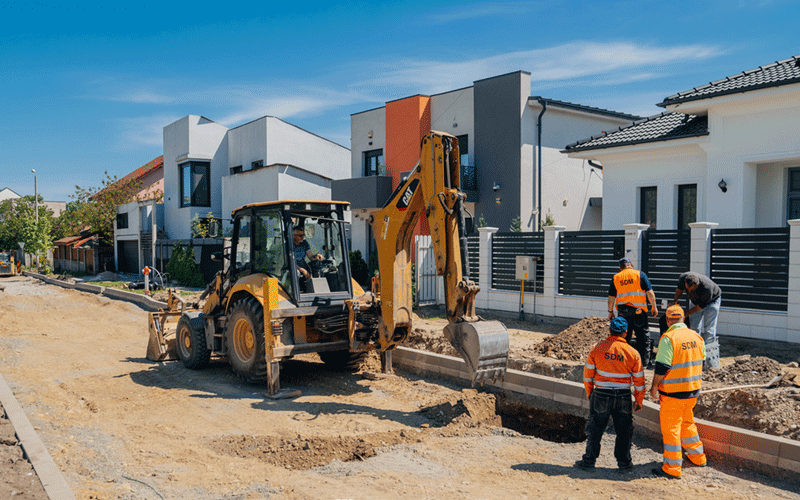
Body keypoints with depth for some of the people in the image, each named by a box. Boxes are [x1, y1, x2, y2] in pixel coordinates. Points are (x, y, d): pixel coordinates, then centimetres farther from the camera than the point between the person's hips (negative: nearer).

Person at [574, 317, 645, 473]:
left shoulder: (597, 348, -6)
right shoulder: (633, 353, -4)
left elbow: (588, 373, 0)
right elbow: (639, 379, 1)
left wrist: (589, 391, 15)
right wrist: (639, 400, 13)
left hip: (600, 395, -1)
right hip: (623, 398, 1)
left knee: (595, 429, 9)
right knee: (624, 430, 15)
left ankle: (589, 461, 15)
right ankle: (624, 463, 21)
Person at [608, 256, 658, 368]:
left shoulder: (616, 277, 9)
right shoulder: (640, 274, 1)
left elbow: (611, 297, 9)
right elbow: (649, 292, -3)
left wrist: (610, 311, 17)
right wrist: (654, 306, 5)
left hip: (622, 311, 3)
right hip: (638, 310, -3)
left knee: (624, 336, 13)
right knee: (643, 335, 6)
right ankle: (645, 361, 8)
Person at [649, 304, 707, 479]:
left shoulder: (668, 338, -18)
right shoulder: (697, 337, 5)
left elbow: (662, 367, -20)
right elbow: (700, 362, 15)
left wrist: (654, 387, -10)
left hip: (673, 392, -7)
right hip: (693, 391, 7)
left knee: (670, 427, 0)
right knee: (687, 422, 25)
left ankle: (672, 468, 3)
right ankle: (697, 456, 37)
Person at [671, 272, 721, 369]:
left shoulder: (707, 288, -41)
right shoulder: (682, 278, -27)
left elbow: (701, 306, -26)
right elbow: (680, 289, -2)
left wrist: (686, 314, -24)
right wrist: (675, 301, -15)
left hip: (711, 301, -5)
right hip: (696, 301, 5)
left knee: (709, 330, -10)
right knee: (695, 328, 1)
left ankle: (711, 363, -8)